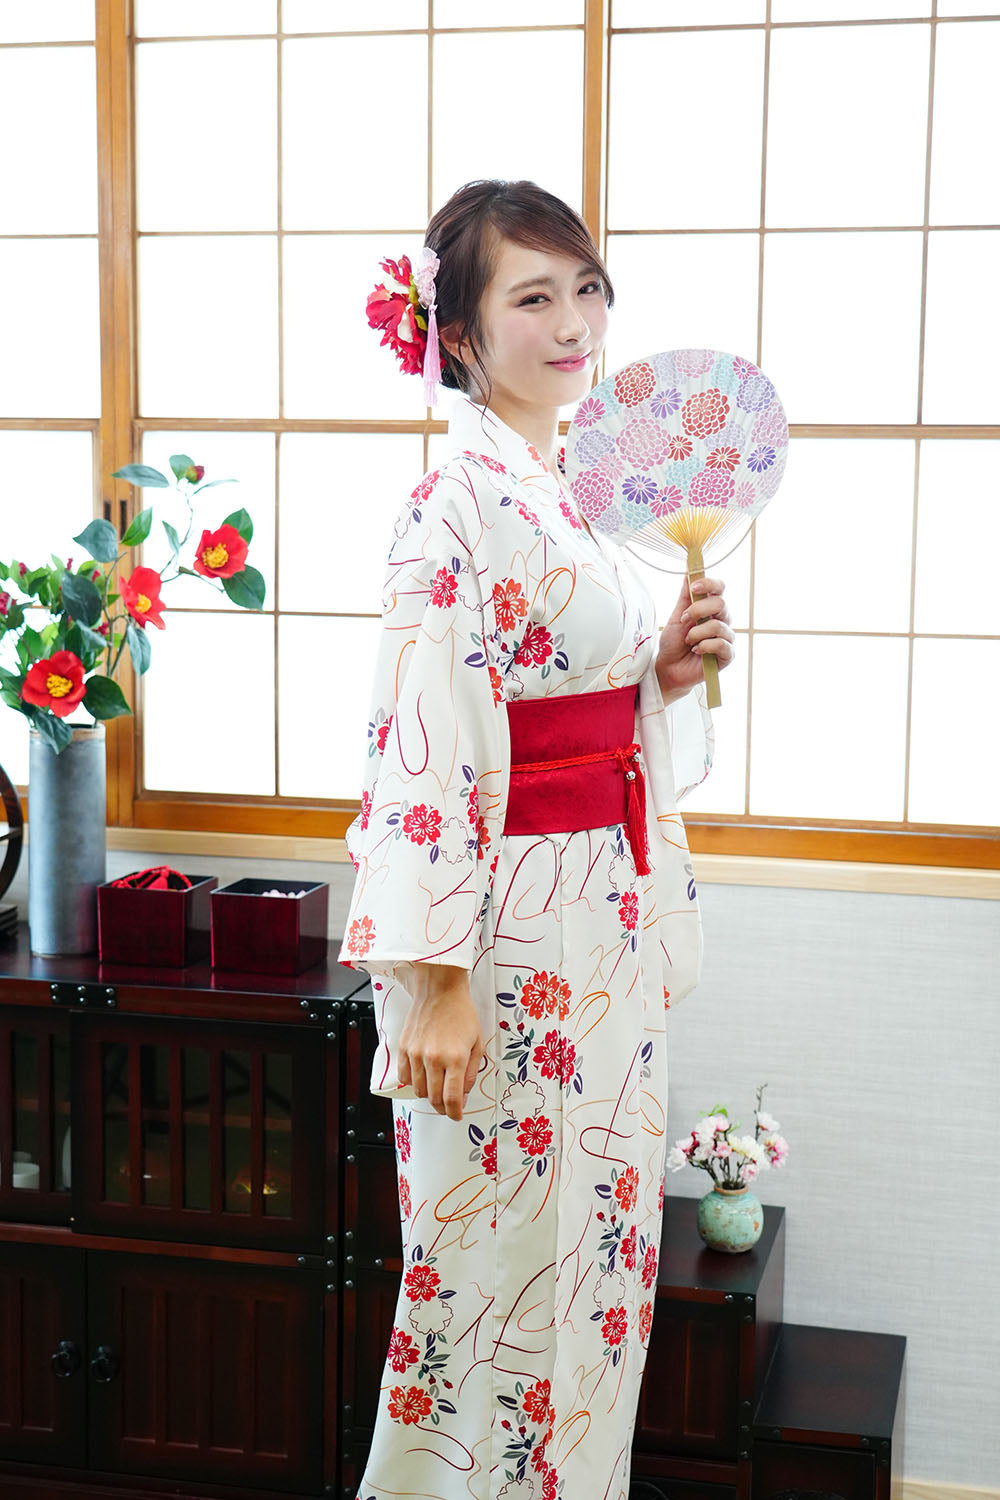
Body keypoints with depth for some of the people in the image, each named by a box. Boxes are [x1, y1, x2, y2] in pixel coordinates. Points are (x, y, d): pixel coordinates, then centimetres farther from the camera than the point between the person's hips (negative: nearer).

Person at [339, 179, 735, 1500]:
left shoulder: (578, 494, 11)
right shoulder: (459, 503, -15)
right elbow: (421, 747, -22)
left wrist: (672, 668, 0)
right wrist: (431, 981, -24)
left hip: (606, 928, 9)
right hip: (507, 933, -9)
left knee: (597, 1250, 17)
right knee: (503, 1261, 4)